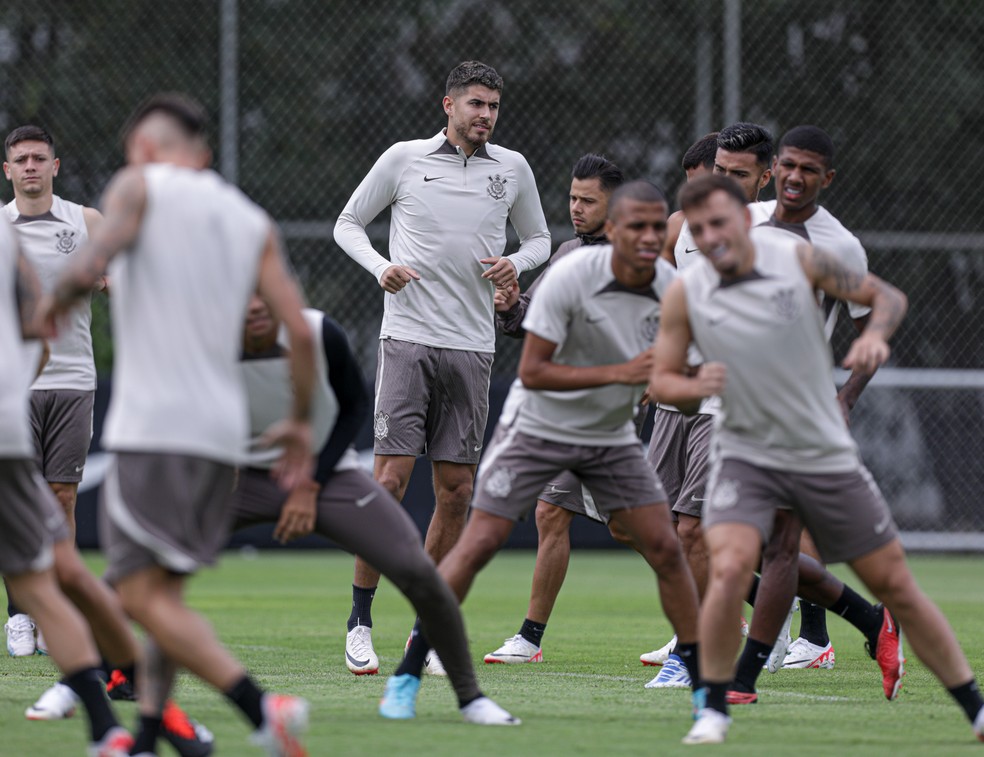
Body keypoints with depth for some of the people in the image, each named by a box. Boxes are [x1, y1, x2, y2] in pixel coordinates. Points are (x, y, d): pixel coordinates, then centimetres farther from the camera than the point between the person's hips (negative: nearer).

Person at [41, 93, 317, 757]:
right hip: (222, 434, 7)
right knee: (164, 592, 15)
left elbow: (90, 266, -15)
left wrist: (56, 303, 7)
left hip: (153, 427, -7)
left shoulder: (140, 186, 2)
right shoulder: (253, 222, 16)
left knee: (144, 595, -10)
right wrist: (301, 423, 16)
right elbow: (300, 331, 7)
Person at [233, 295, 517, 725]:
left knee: (417, 571, -18)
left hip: (326, 472, 0)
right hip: (244, 475, 0)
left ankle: (469, 696, 1)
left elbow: (355, 407, -3)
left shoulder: (321, 335, -20)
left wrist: (311, 486, -10)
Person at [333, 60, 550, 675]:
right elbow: (349, 223, 11)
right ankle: (360, 619, -3)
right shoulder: (404, 159, 2)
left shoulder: (512, 169, 9)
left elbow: (539, 237, 21)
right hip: (408, 339, -3)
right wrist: (381, 267, -8)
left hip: (473, 347, 3)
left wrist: (515, 262, -1)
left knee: (456, 492, 3)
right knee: (392, 478, -11)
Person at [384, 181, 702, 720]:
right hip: (542, 429, -4)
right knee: (478, 543, -10)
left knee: (665, 550, -5)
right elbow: (531, 371, -24)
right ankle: (408, 672, -3)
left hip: (612, 437, 4)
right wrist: (619, 374, -32)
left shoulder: (672, 287, -11)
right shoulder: (571, 277, -23)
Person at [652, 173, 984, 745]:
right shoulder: (685, 294, -7)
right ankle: (713, 708, -8)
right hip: (747, 457, 0)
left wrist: (876, 333, -22)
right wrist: (695, 388, -22)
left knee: (895, 585, 5)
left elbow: (887, 295, 0)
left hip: (827, 456, 0)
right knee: (730, 569, -25)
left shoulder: (799, 259, -9)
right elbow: (663, 379, 1)